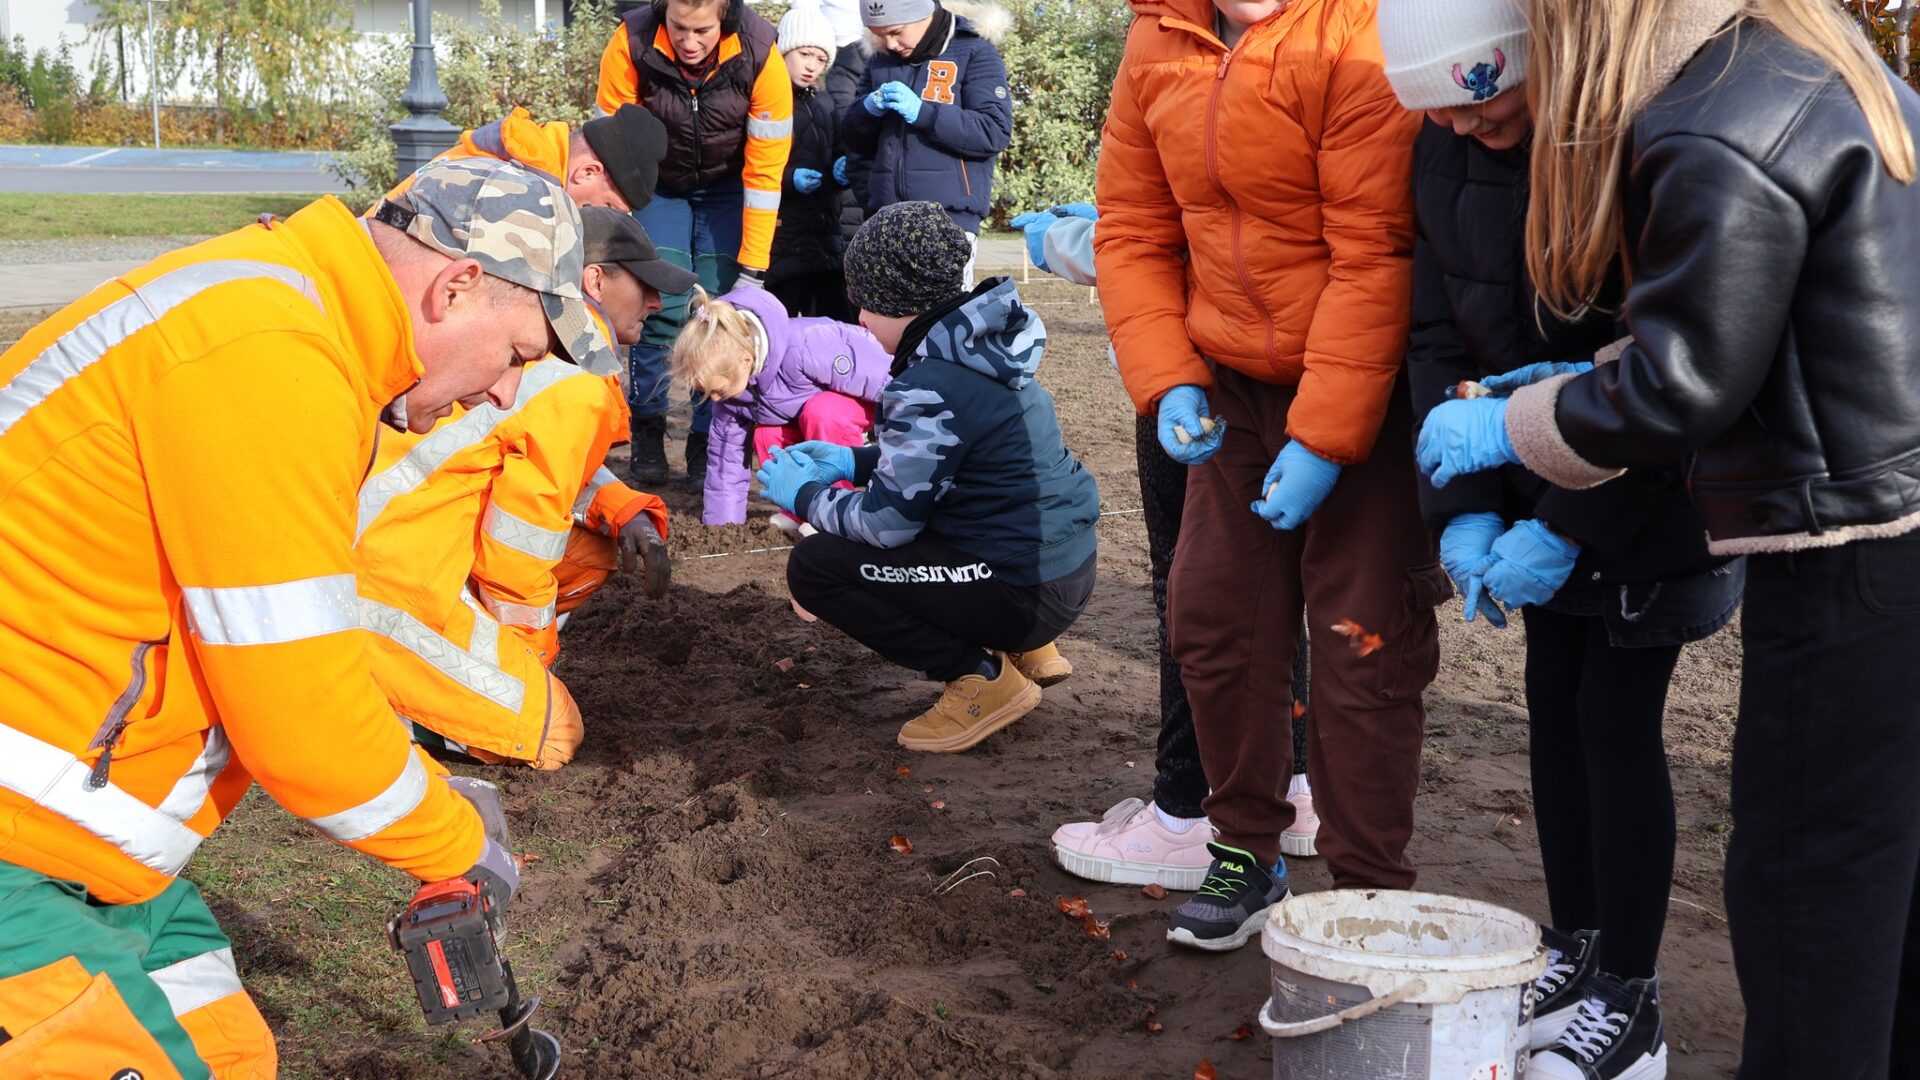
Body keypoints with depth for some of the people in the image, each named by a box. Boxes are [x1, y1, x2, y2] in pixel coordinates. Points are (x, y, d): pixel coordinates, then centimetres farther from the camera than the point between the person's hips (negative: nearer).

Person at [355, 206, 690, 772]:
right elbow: (520, 545, -15)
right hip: (391, 590, -9)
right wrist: (534, 650, 1)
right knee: (553, 733, 1)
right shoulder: (575, 387, -20)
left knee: (592, 553, 15)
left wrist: (628, 513, 5)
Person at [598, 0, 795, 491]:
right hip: (659, 185, 0)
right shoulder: (630, 45, -27)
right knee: (661, 307, -12)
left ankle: (708, 445, 3)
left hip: (728, 189, 0)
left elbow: (764, 170, -22)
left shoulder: (760, 56, -27)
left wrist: (752, 268, -22)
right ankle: (647, 433, 6)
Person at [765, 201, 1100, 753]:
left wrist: (804, 494, 0)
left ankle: (982, 677, -3)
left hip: (1027, 592, -10)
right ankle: (1025, 647, 19)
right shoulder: (975, 348, 6)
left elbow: (887, 522, -16)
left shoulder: (930, 387, -22)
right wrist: (852, 461, 16)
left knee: (814, 567, -7)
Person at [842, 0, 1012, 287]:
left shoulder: (974, 53, 0)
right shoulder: (880, 61, 16)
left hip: (949, 217, -5)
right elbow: (856, 141, 18)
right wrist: (868, 111, -4)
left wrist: (922, 112, -16)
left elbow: (995, 132, -10)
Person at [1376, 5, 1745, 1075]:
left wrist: (1570, 526, -23)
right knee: (1554, 706, 11)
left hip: (1653, 494, -6)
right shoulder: (1448, 150, -3)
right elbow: (1440, 337, 1)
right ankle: (1575, 948, 25)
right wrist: (1466, 509, -8)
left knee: (1616, 717, -3)